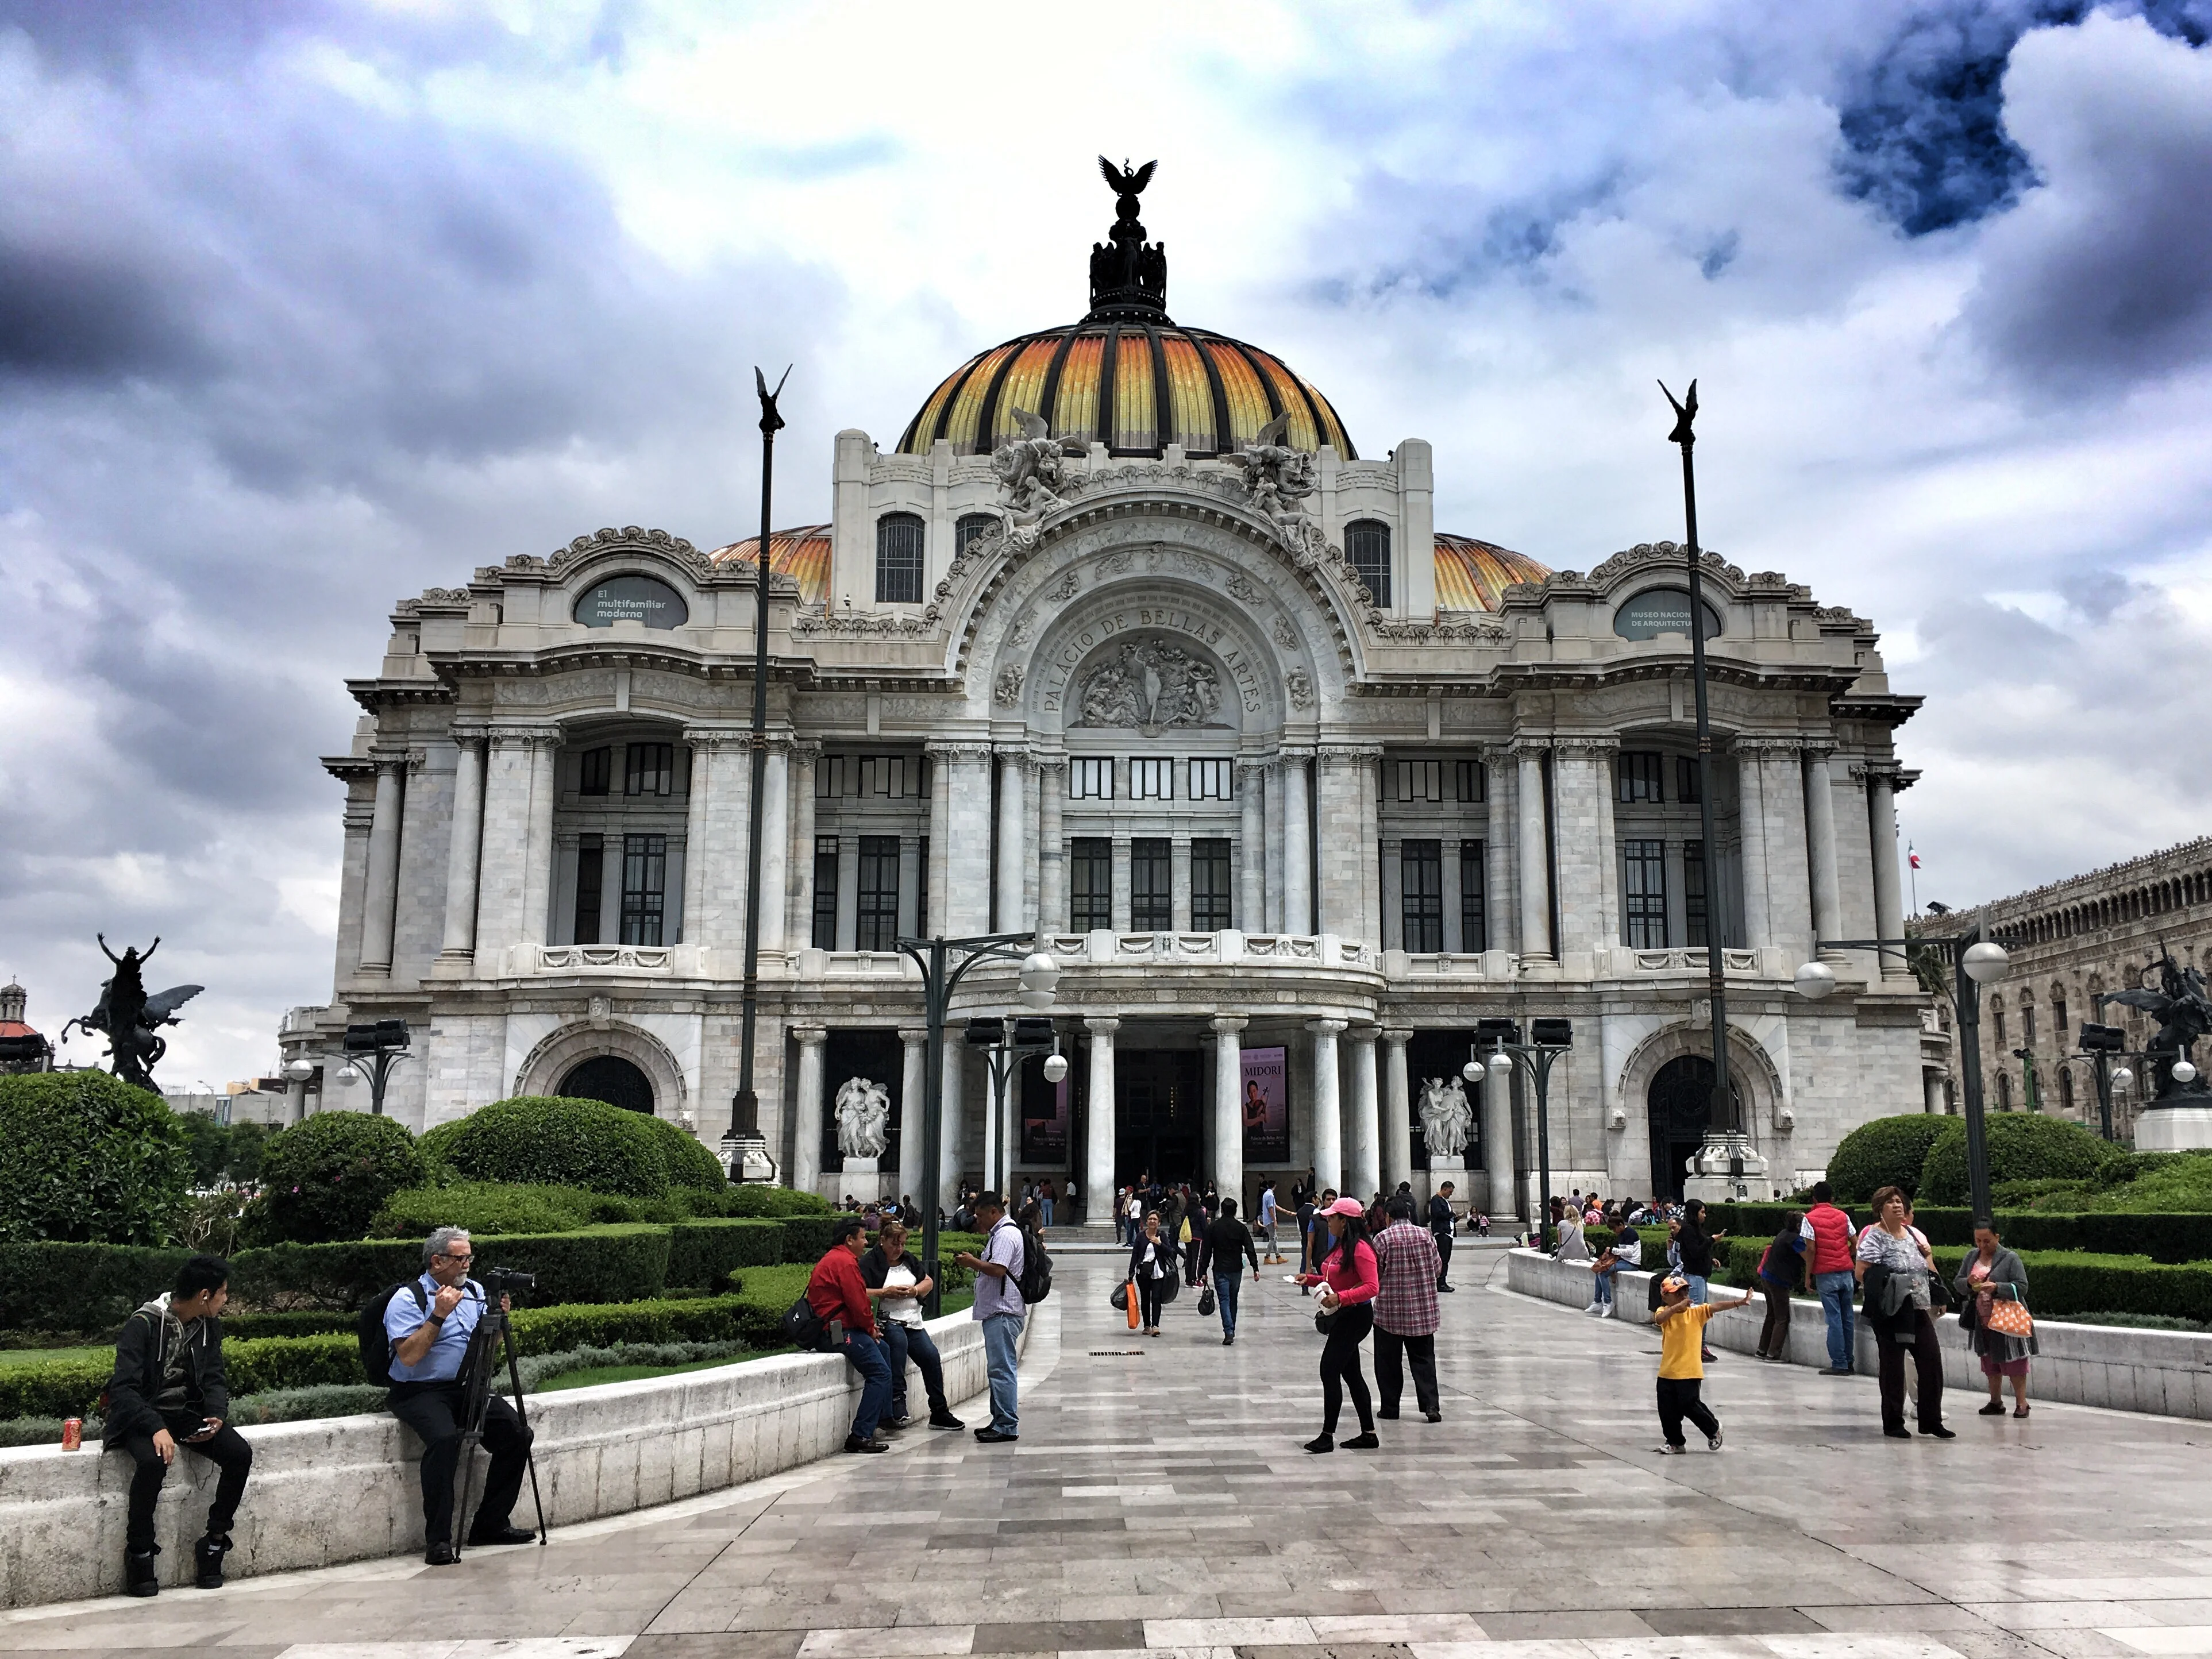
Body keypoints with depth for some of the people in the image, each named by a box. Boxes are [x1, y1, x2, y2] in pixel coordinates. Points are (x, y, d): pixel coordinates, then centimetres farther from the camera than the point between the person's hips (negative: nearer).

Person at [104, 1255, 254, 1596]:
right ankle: (140, 1553, -16)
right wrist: (156, 1428, -36)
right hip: (142, 1416, -5)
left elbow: (214, 1378, 7)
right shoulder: (142, 1325, -17)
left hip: (187, 1413, 5)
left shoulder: (210, 1325, 3)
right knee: (153, 1461, -37)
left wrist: (217, 1415, -14)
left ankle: (214, 1543, -5)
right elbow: (123, 1388, -23)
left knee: (240, 1454, -19)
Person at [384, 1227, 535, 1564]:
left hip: (467, 1386, 6)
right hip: (421, 1392, -6)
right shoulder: (407, 1299, -7)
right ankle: (437, 1540, -25)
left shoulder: (475, 1291, 12)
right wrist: (439, 1315, -22)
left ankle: (490, 1524, 0)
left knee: (517, 1434, -14)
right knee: (445, 1438, -35)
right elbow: (409, 1356, -18)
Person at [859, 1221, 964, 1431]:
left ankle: (939, 1413, 6)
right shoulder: (870, 1262, -6)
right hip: (887, 1320, -7)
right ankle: (897, 1407, -34)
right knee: (898, 1339, -36)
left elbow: (929, 1282, 18)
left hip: (912, 1321, 7)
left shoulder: (908, 1259, 16)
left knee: (931, 1357, -7)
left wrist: (915, 1291, -3)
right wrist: (885, 1293, -21)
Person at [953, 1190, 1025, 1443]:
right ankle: (1000, 1421, 21)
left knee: (1001, 1369, -9)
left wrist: (973, 1262, -10)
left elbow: (998, 1269, -23)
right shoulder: (999, 1233, 21)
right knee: (998, 1368, 14)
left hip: (1003, 1313, -11)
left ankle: (1007, 1426, -8)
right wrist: (974, 1264, 11)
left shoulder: (1005, 1234, -13)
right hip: (997, 1311, 11)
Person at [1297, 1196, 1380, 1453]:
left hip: (1356, 1315, -10)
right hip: (1343, 1315, 10)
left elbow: (1371, 1287, -25)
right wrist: (1310, 1279, 6)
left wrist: (1340, 1297, -32)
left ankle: (1327, 1436, -3)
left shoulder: (1361, 1249, -19)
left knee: (1329, 1370, -8)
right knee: (1351, 1374, 13)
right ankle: (1368, 1434, 20)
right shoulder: (1339, 1246, 11)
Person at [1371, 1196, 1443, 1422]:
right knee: (1423, 1358, 8)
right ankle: (1431, 1405, -2)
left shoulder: (1383, 1238, -10)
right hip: (1423, 1310, 3)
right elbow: (1437, 1269, 7)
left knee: (1389, 1361, 9)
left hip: (1389, 1311, -3)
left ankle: (1390, 1407, 14)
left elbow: (1374, 1274, -7)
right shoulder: (1425, 1235, -1)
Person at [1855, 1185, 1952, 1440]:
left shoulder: (1913, 1234, 14)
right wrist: (1885, 1285, -16)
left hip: (1918, 1311, 6)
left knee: (1932, 1362, 2)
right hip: (1891, 1313, -6)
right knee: (1893, 1366, 0)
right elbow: (1862, 1274, -13)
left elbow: (1931, 1273, 21)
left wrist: (1927, 1255, 3)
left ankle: (1931, 1420, 13)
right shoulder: (1874, 1237, -6)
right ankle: (1893, 1423, 10)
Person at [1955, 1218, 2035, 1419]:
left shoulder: (2010, 1258, -7)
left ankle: (2021, 1403, 4)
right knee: (1990, 1363, 12)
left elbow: (2022, 1287, -12)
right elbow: (1958, 1284, 11)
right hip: (1983, 1321, 6)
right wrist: (1968, 1283, -12)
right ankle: (1996, 1402, 21)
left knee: (2014, 1364, -3)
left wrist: (1997, 1287, -25)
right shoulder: (1972, 1257, 9)